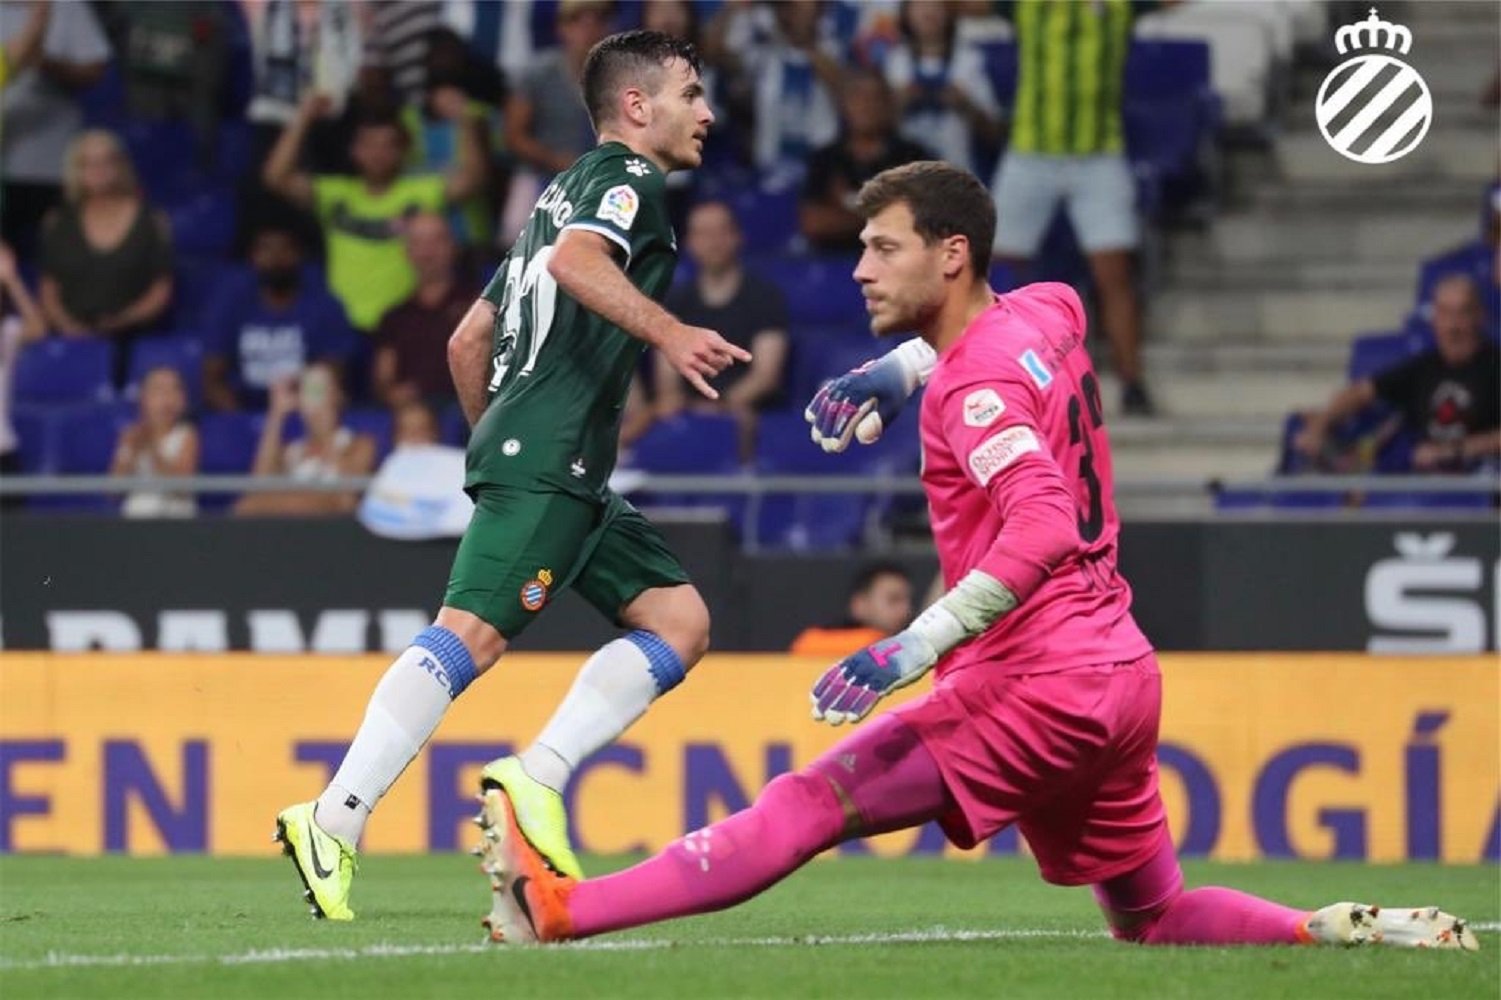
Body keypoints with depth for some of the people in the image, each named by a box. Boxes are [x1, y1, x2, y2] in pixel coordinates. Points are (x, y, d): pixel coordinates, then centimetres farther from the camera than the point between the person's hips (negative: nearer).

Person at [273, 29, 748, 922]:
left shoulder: (566, 193, 27)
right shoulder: (628, 179, 0)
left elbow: (468, 340, 28)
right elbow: (575, 261, -23)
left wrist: (500, 440, 32)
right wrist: (668, 332, -30)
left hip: (574, 477, 10)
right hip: (549, 456, -10)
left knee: (680, 621, 5)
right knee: (474, 632, -18)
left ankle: (539, 775, -5)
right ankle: (336, 821, -23)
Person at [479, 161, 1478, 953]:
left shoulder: (976, 385, -15)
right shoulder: (1049, 309, 10)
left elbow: (1042, 528, -30)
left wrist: (920, 645, -36)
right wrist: (903, 367, 22)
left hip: (1042, 688, -9)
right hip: (1123, 676, 9)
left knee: (810, 804, -18)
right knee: (1157, 919, 20)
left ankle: (567, 908, -27)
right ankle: (1362, 931, 7)